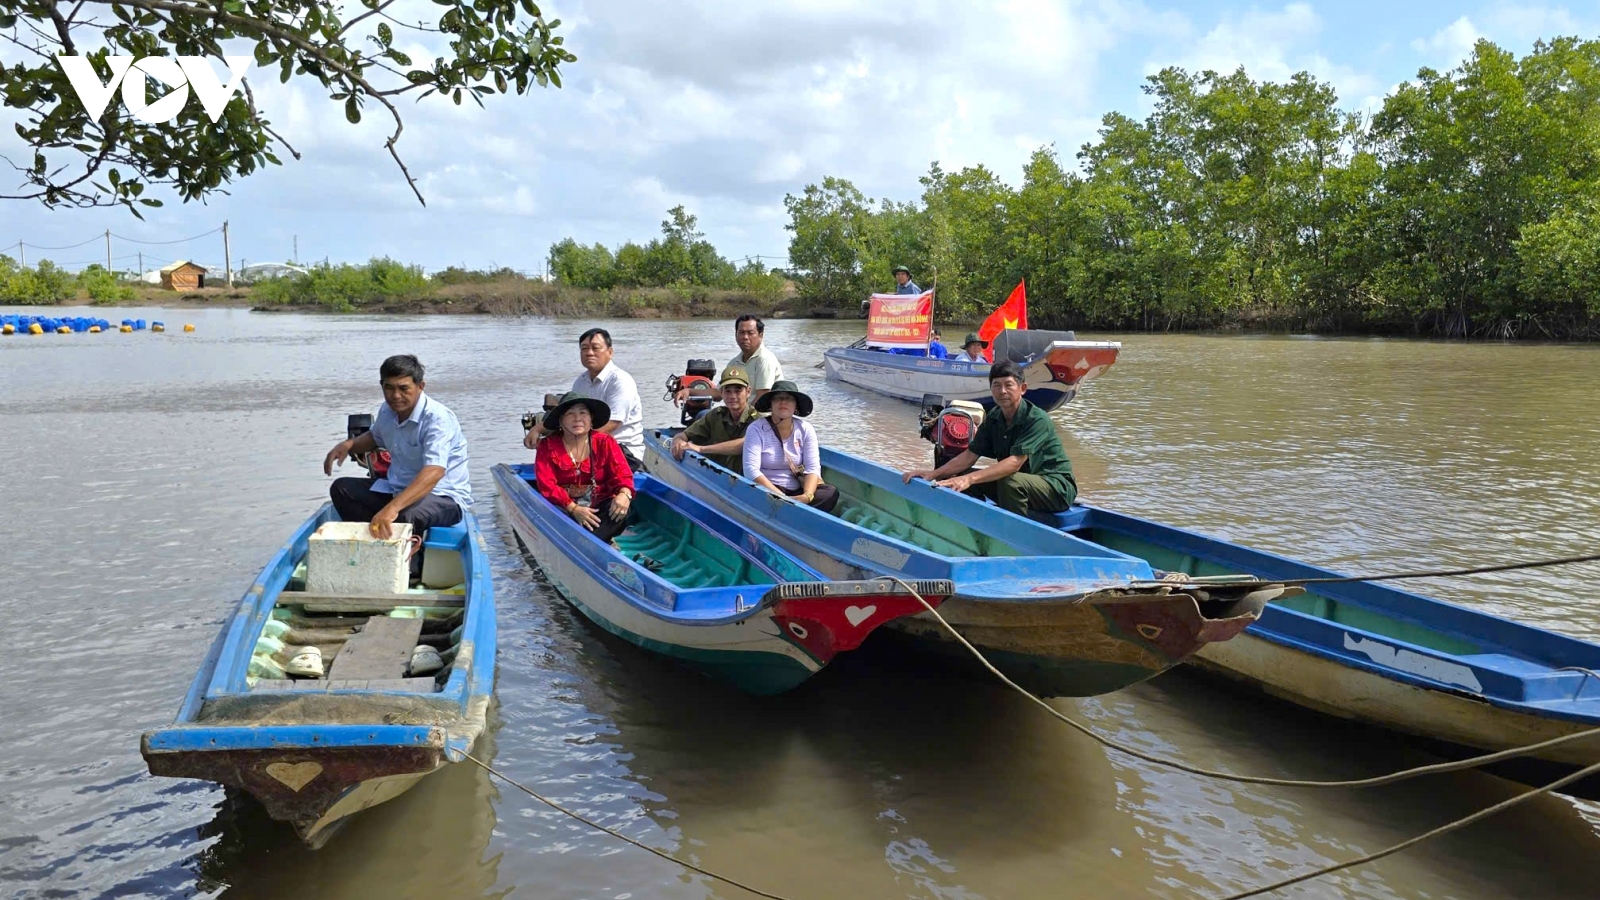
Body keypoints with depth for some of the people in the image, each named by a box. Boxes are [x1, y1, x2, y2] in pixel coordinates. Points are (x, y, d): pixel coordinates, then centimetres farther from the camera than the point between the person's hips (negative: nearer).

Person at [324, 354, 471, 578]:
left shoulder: (438, 418, -26)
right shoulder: (387, 411, 0)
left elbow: (434, 472, -42)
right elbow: (375, 438, 27)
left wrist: (392, 508, -55)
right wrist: (349, 444, 2)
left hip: (444, 496, -8)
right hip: (398, 487, 9)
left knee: (408, 516, -38)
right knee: (341, 489, 0)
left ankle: (412, 572, -11)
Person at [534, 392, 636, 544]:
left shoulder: (605, 442, 6)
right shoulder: (548, 446, 2)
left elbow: (621, 472, -5)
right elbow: (546, 485, -9)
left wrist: (624, 493, -31)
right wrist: (573, 509, -24)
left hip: (599, 504, 1)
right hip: (564, 507, -1)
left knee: (621, 508, -30)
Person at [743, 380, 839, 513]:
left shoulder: (805, 429, 5)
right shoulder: (756, 429, -5)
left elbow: (813, 468, -3)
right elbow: (751, 470, -16)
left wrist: (807, 495, -25)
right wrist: (781, 497, -27)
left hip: (798, 491, 4)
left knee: (831, 492, -24)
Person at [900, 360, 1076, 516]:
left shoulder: (1037, 420, -22)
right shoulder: (994, 418, 1)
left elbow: (1015, 463, -32)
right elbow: (970, 454, 0)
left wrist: (970, 478, -41)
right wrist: (934, 474, -14)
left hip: (1057, 487, -7)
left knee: (1011, 483, -36)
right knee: (962, 479, -6)